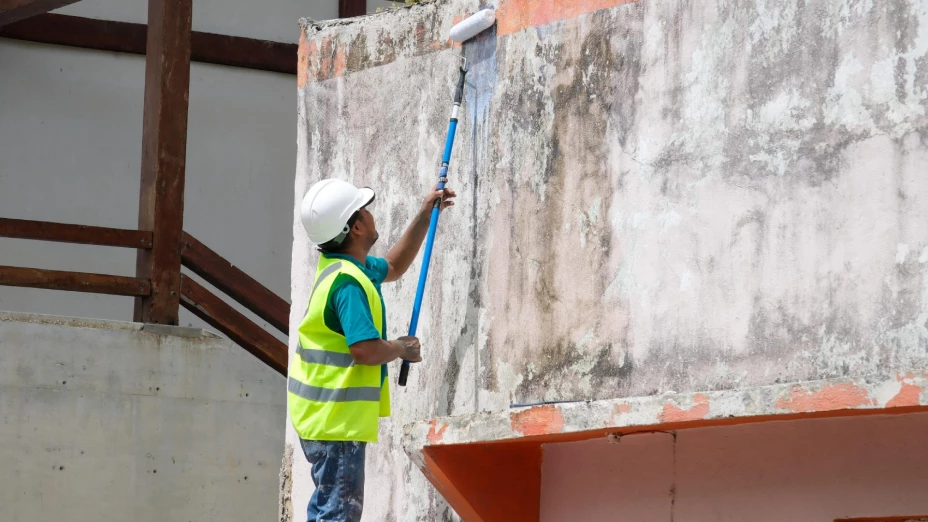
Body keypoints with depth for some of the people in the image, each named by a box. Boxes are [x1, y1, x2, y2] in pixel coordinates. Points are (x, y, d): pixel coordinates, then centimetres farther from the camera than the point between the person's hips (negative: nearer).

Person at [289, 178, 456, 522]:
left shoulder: (338, 266, 11)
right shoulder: (348, 282, -21)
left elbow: (393, 266, 30)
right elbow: (367, 350, -29)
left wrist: (425, 216, 24)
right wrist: (402, 349, -9)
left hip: (323, 413, 11)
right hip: (336, 418, -11)